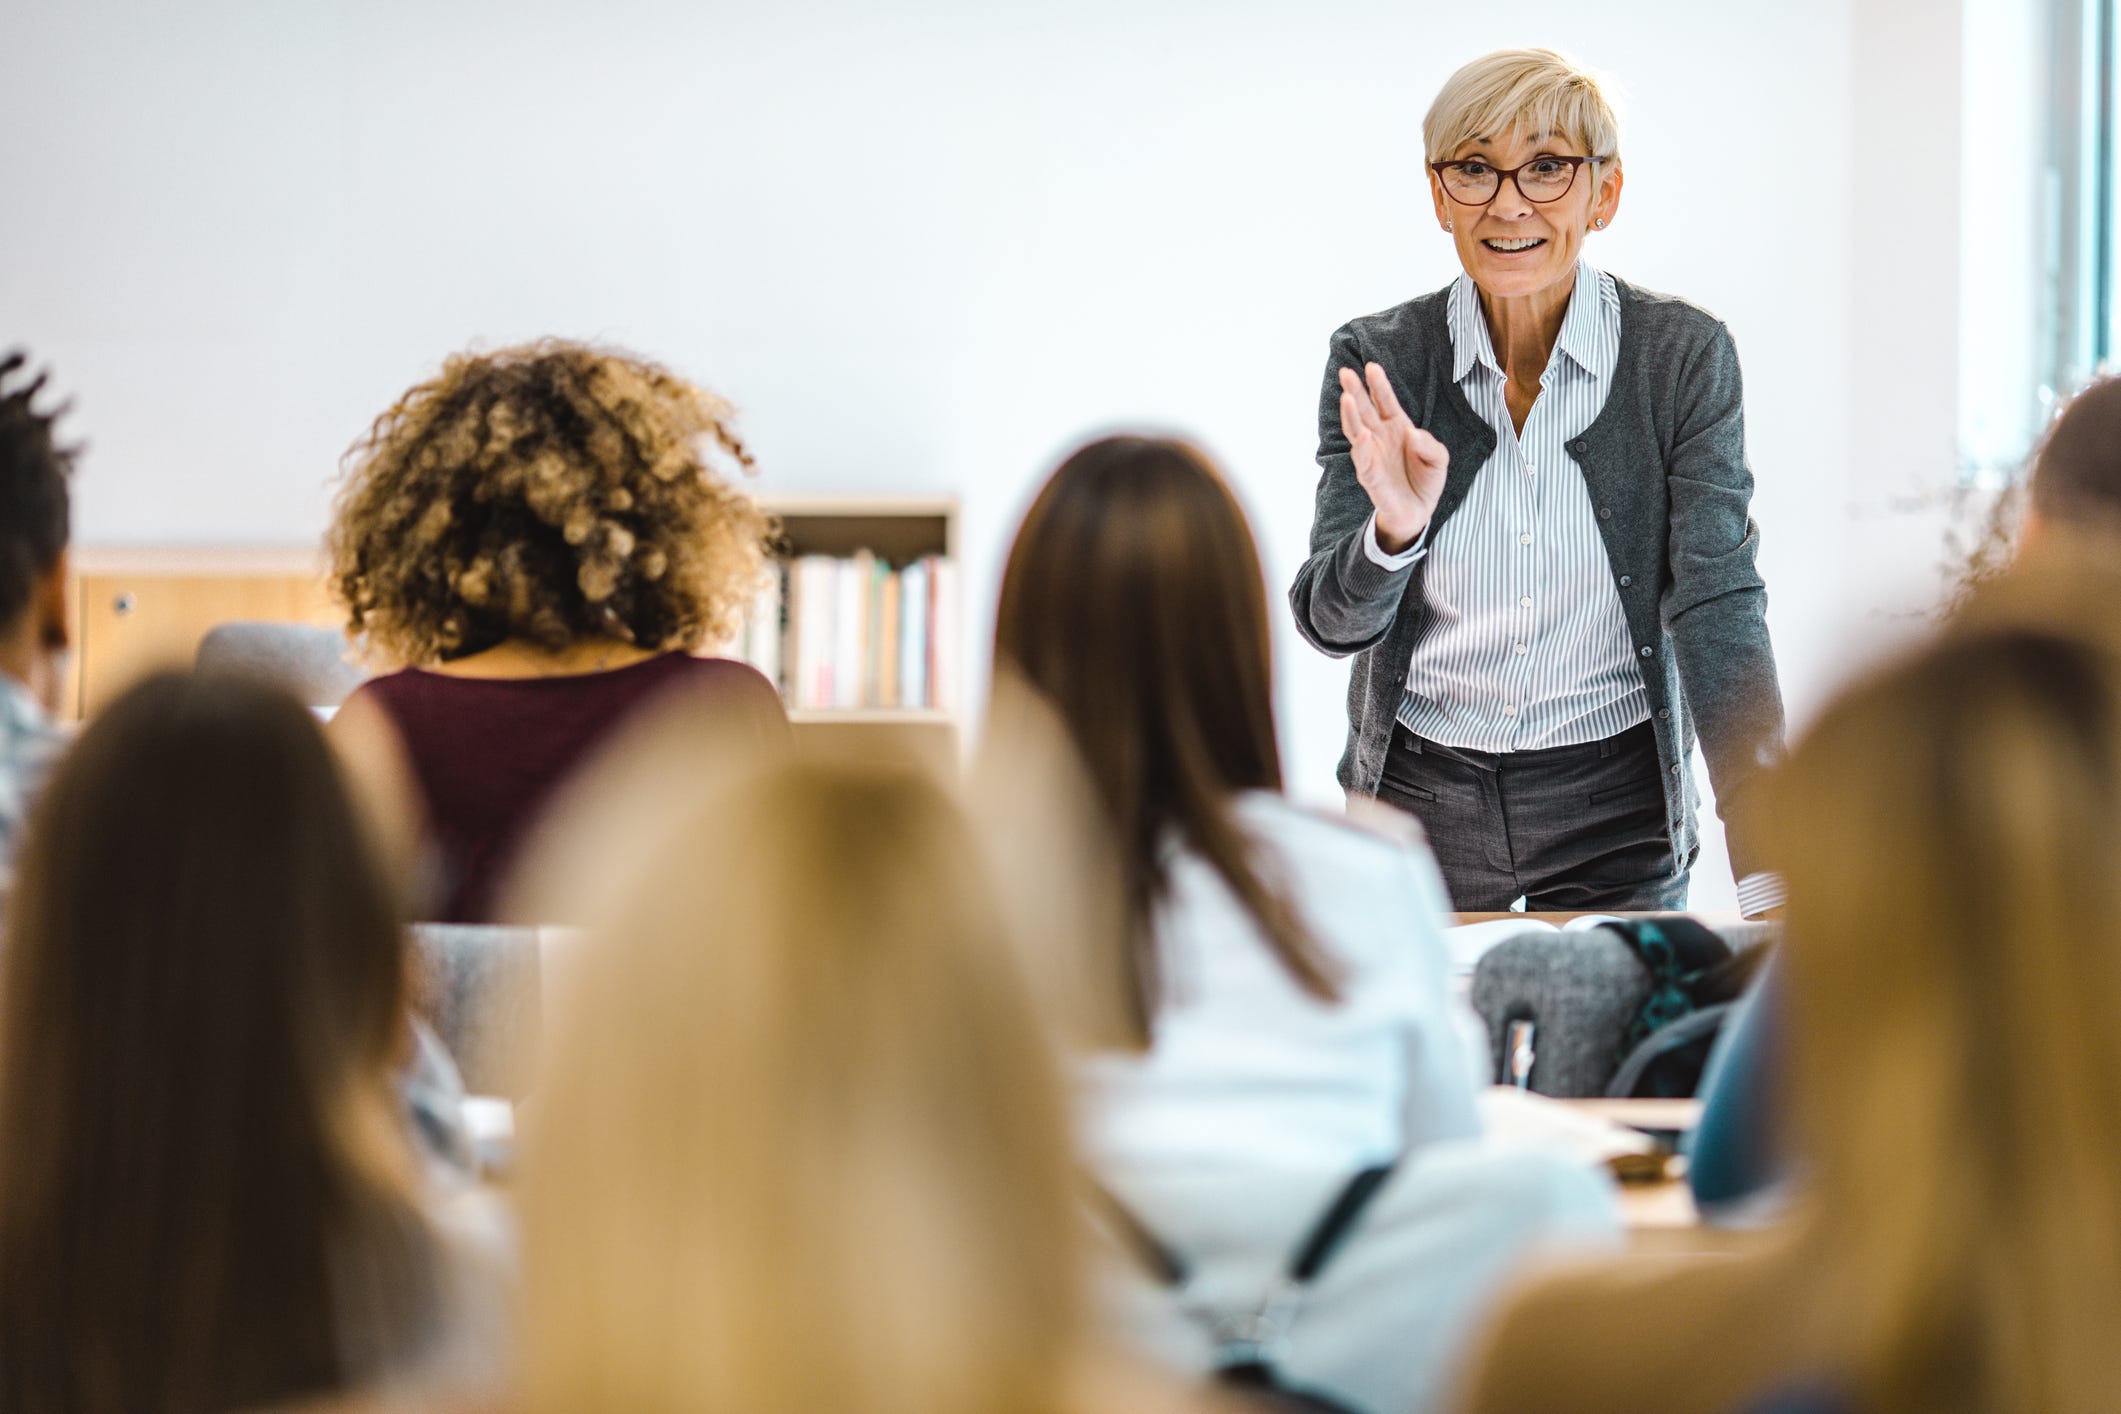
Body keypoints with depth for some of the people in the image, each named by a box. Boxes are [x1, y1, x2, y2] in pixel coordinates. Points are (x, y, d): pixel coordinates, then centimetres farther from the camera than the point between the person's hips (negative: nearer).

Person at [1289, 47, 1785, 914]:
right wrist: (1395, 531, -34)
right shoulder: (1376, 360, -6)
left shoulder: (1685, 356, -9)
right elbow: (1332, 622, -10)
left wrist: (1768, 874, -26)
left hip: (1618, 811, -1)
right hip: (1419, 804, 1)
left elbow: (1718, 604, -15)